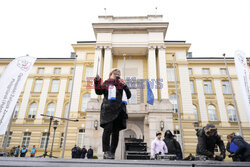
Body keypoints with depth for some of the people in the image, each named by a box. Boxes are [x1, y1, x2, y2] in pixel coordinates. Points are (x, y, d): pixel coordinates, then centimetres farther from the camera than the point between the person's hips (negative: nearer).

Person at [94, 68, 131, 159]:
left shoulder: (122, 84, 26)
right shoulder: (107, 83, 18)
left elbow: (128, 96, 17)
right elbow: (99, 91, 6)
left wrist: (125, 86, 2)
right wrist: (97, 82, -10)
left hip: (120, 110, 4)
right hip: (109, 109, -3)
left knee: (116, 132, 0)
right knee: (108, 129, -17)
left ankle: (112, 153, 5)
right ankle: (106, 152, -14)